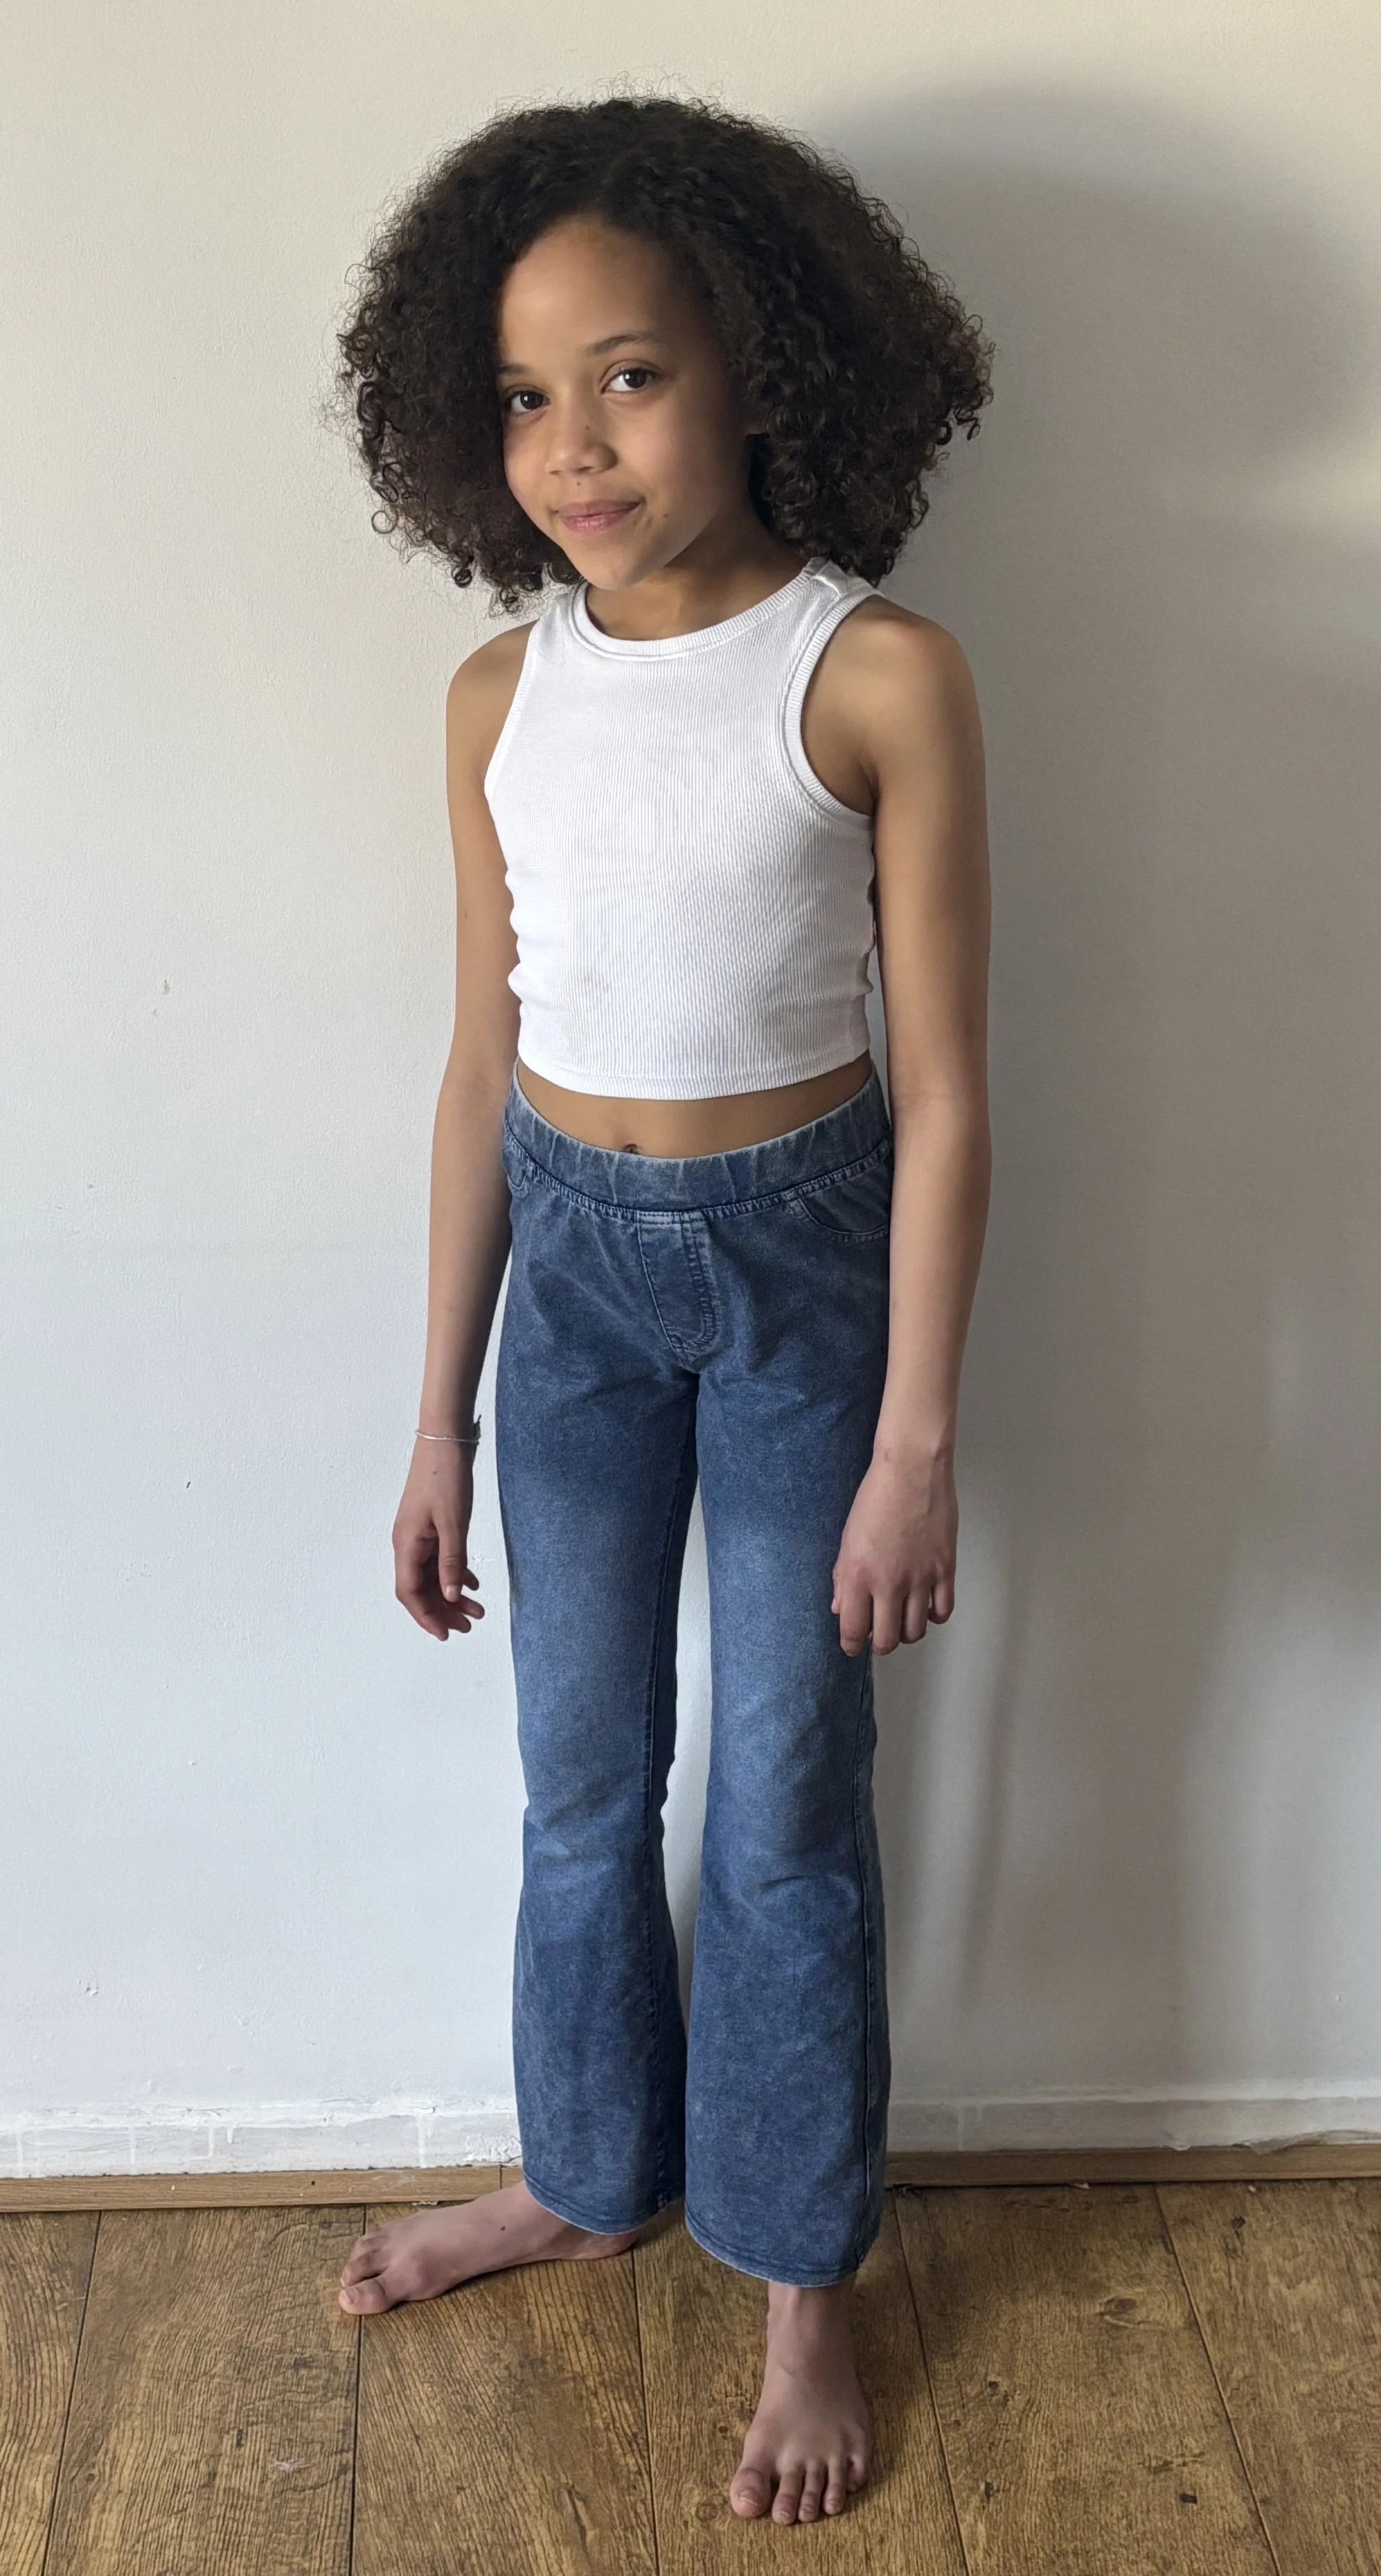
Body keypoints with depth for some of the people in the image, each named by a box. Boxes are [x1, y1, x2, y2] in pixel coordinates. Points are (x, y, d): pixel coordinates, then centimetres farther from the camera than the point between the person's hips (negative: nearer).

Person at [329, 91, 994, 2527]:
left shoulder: (877, 676, -14)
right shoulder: (500, 695, -1)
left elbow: (943, 1089, -12)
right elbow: (482, 1061, 4)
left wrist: (916, 1442, -13)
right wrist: (441, 1418, 6)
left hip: (799, 1254, -4)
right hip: (570, 1257, 4)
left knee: (783, 1807, 9)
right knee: (582, 1781, 18)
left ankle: (801, 2284, 30)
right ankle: (588, 2171, 43)